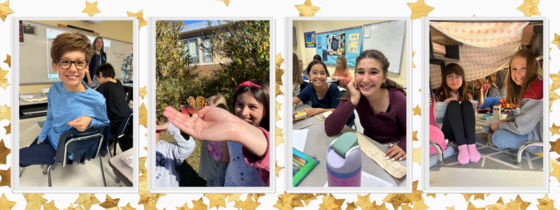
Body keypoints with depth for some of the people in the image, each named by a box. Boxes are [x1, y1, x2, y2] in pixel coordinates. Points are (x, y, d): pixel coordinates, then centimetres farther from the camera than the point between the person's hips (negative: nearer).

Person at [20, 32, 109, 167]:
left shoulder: (97, 101, -30)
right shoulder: (54, 89, -13)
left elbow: (105, 125, -11)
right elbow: (50, 118, 6)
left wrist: (90, 122, -31)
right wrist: (40, 138, 13)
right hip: (50, 138, 5)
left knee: (19, 157, -1)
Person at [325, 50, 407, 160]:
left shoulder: (399, 101, -18)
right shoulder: (355, 95, -13)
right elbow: (329, 130, -22)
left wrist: (402, 147, -25)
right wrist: (353, 100, -30)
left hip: (391, 154, -1)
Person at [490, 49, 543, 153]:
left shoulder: (534, 91, -27)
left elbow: (521, 127, -23)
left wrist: (499, 126, -9)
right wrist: (511, 119, 2)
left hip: (539, 139, -10)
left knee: (498, 137, -17)